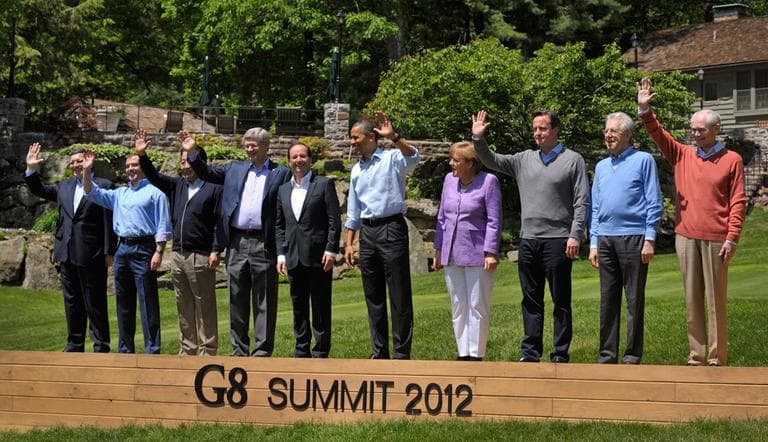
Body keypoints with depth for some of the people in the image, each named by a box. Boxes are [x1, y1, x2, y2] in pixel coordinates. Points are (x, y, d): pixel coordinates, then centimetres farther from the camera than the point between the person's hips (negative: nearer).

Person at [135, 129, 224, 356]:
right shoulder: (177, 186, 15)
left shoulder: (214, 188, -4)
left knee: (204, 307, -3)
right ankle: (187, 349, 18)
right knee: (184, 307, 11)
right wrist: (142, 156, -4)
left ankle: (208, 351, 1)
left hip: (201, 257, -7)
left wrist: (216, 251, -14)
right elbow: (154, 177, 11)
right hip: (178, 255, 7)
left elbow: (220, 222, -8)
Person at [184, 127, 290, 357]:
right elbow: (207, 173, 15)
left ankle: (262, 351, 4)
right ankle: (239, 351, 16)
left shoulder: (281, 173, 2)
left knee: (264, 302, 0)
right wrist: (192, 153, -1)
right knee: (237, 300, 9)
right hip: (237, 243, 4)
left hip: (264, 245, -4)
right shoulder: (235, 169, 16)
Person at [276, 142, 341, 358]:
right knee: (299, 306, 8)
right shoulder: (283, 190, 15)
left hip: (318, 256, -5)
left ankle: (321, 351, 5)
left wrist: (331, 250, -11)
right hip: (294, 258, 5)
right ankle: (301, 351, 15)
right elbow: (280, 225, 16)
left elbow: (334, 220, -4)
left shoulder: (324, 184, 1)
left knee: (321, 306, -1)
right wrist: (281, 254, 6)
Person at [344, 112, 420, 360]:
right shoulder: (357, 170, 17)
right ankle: (380, 352, 16)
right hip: (367, 231, 7)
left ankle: (401, 353, -2)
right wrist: (349, 244, 14)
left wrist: (393, 137, -35)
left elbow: (413, 157, -25)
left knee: (399, 295, -5)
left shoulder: (392, 159, -1)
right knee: (373, 297, 9)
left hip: (392, 228, -7)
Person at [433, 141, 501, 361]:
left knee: (477, 306, 1)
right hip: (452, 255, 6)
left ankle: (476, 355, 6)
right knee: (458, 306, 9)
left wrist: (490, 252, -15)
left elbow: (494, 221, -9)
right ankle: (463, 353, 16)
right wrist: (438, 250, 15)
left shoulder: (488, 181, -7)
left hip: (477, 255, -6)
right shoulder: (449, 180, 9)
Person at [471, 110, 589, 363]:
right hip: (528, 240, 5)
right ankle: (530, 352, 14)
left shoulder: (572, 160, 0)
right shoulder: (524, 159, 14)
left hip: (557, 240, -5)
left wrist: (575, 235, -13)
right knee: (531, 301, 9)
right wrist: (478, 138, -2)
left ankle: (560, 355, 4)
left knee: (561, 301, 0)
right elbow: (492, 161, 14)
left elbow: (582, 202, -4)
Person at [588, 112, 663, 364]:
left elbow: (654, 204, -4)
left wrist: (649, 240, -11)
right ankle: (607, 353, 13)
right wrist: (593, 244, 12)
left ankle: (632, 355, 3)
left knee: (634, 299, -1)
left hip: (632, 238, -5)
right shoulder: (601, 167, 18)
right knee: (608, 299, 7)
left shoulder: (643, 160, 1)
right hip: (605, 239, 5)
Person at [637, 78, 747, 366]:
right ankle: (697, 356, 13)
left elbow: (738, 202, -2)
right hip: (686, 237, 4)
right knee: (692, 299, 7)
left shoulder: (731, 160, 1)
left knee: (716, 299, 0)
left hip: (715, 239, -3)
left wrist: (732, 238, -9)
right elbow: (658, 134, 3)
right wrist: (645, 110, -14)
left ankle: (717, 358, 5)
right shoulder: (682, 156, 11)